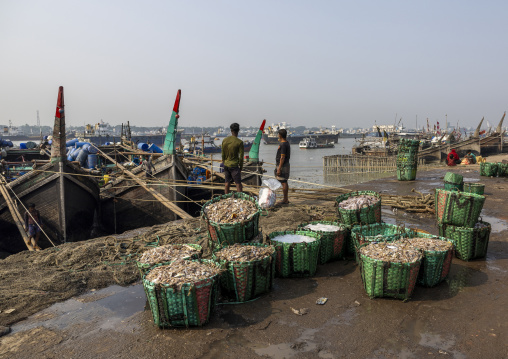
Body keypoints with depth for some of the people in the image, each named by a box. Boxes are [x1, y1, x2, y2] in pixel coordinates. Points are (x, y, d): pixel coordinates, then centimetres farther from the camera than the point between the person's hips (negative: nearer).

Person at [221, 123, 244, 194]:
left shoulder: (224, 140, 3)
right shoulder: (239, 142, -12)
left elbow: (223, 154, 10)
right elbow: (241, 156, -10)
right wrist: (241, 167, 2)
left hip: (226, 165, 6)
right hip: (234, 165, -6)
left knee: (227, 182, 14)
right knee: (238, 184, -1)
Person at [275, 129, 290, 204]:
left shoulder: (283, 145, -18)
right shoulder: (286, 143, 14)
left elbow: (282, 157, -22)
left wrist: (279, 169, -22)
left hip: (282, 166, -10)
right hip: (285, 165, 10)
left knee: (283, 182, -6)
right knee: (284, 182, 13)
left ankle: (285, 200, -2)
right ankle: (286, 199, 19)